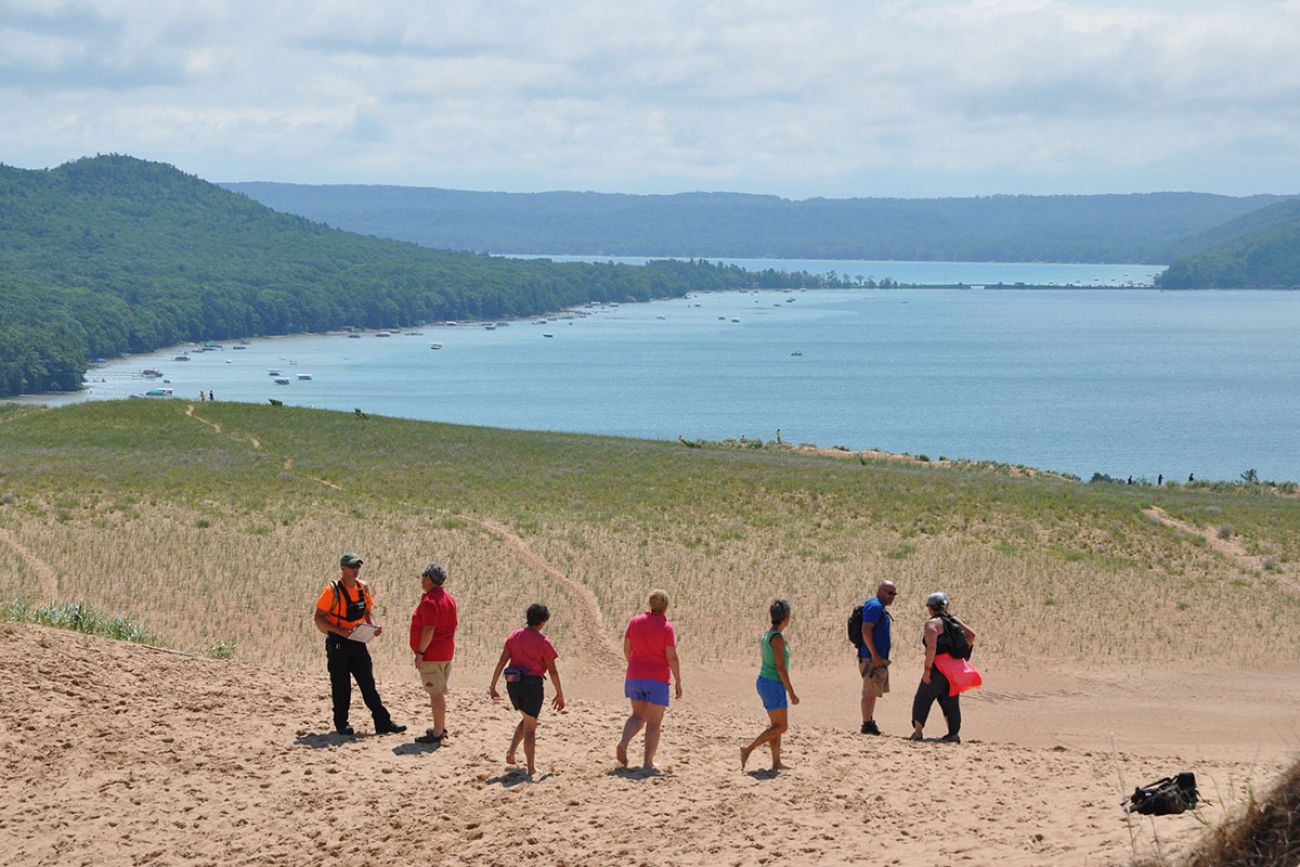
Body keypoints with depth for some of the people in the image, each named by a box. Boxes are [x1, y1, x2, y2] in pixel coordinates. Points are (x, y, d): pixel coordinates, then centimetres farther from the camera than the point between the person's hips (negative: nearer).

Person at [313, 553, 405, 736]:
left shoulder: (364, 588, 6)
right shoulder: (333, 590, -12)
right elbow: (318, 618, -12)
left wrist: (373, 627, -2)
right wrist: (339, 630, -24)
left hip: (357, 642, 5)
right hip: (337, 643, -5)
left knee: (368, 683, 4)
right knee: (341, 686, 2)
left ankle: (383, 722, 4)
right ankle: (341, 724, 13)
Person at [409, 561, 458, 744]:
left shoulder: (429, 601, -18)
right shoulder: (448, 598, 11)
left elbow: (428, 629, -24)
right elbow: (453, 625, 16)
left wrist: (419, 652, -20)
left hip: (431, 655, -10)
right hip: (446, 653, 10)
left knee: (436, 693, -7)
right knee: (439, 692, 19)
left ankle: (437, 733, -6)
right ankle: (441, 727, 28)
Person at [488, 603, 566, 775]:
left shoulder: (514, 636, 5)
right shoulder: (543, 642, -7)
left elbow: (501, 662, 2)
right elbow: (552, 671, -7)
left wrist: (493, 686, 5)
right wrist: (560, 694, 2)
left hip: (513, 684, 5)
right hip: (532, 684, -5)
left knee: (526, 718, 26)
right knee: (530, 727, 5)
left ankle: (511, 752, 12)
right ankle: (531, 768, 3)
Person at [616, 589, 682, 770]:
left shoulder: (635, 621, 2)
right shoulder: (666, 627, -11)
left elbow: (626, 649, 7)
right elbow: (672, 657, -13)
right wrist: (678, 682, -5)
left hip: (635, 676, 4)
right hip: (658, 679, -4)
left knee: (638, 715, 19)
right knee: (654, 722, 4)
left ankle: (623, 744, -6)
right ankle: (648, 762, 2)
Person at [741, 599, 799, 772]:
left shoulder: (767, 635, 11)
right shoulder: (777, 637, -17)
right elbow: (780, 668, -20)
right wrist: (792, 693, -17)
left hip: (764, 681, 9)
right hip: (773, 684, -9)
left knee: (776, 725, 13)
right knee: (781, 726, -5)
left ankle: (776, 762, 14)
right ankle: (748, 749, -11)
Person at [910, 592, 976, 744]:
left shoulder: (932, 624, -12)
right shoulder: (953, 620, 9)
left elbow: (932, 647, -23)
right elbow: (971, 634, 13)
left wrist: (927, 670, -20)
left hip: (938, 669, -7)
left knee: (922, 699, 6)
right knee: (950, 701, 12)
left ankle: (917, 732, 4)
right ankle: (954, 734, 9)